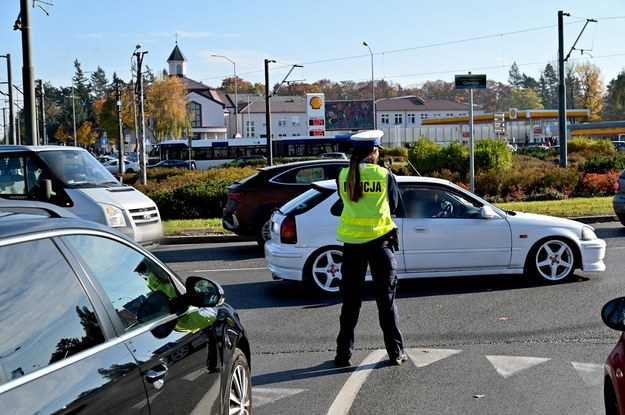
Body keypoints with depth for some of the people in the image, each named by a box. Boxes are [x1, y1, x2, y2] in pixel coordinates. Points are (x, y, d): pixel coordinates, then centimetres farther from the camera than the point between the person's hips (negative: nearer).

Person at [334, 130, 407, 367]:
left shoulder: (343, 175, -2)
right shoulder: (384, 175, -6)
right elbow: (394, 205, 6)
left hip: (351, 242, 1)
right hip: (379, 240, -1)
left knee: (350, 300, 9)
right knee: (386, 299, 8)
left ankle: (343, 354, 10)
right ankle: (396, 352, 12)